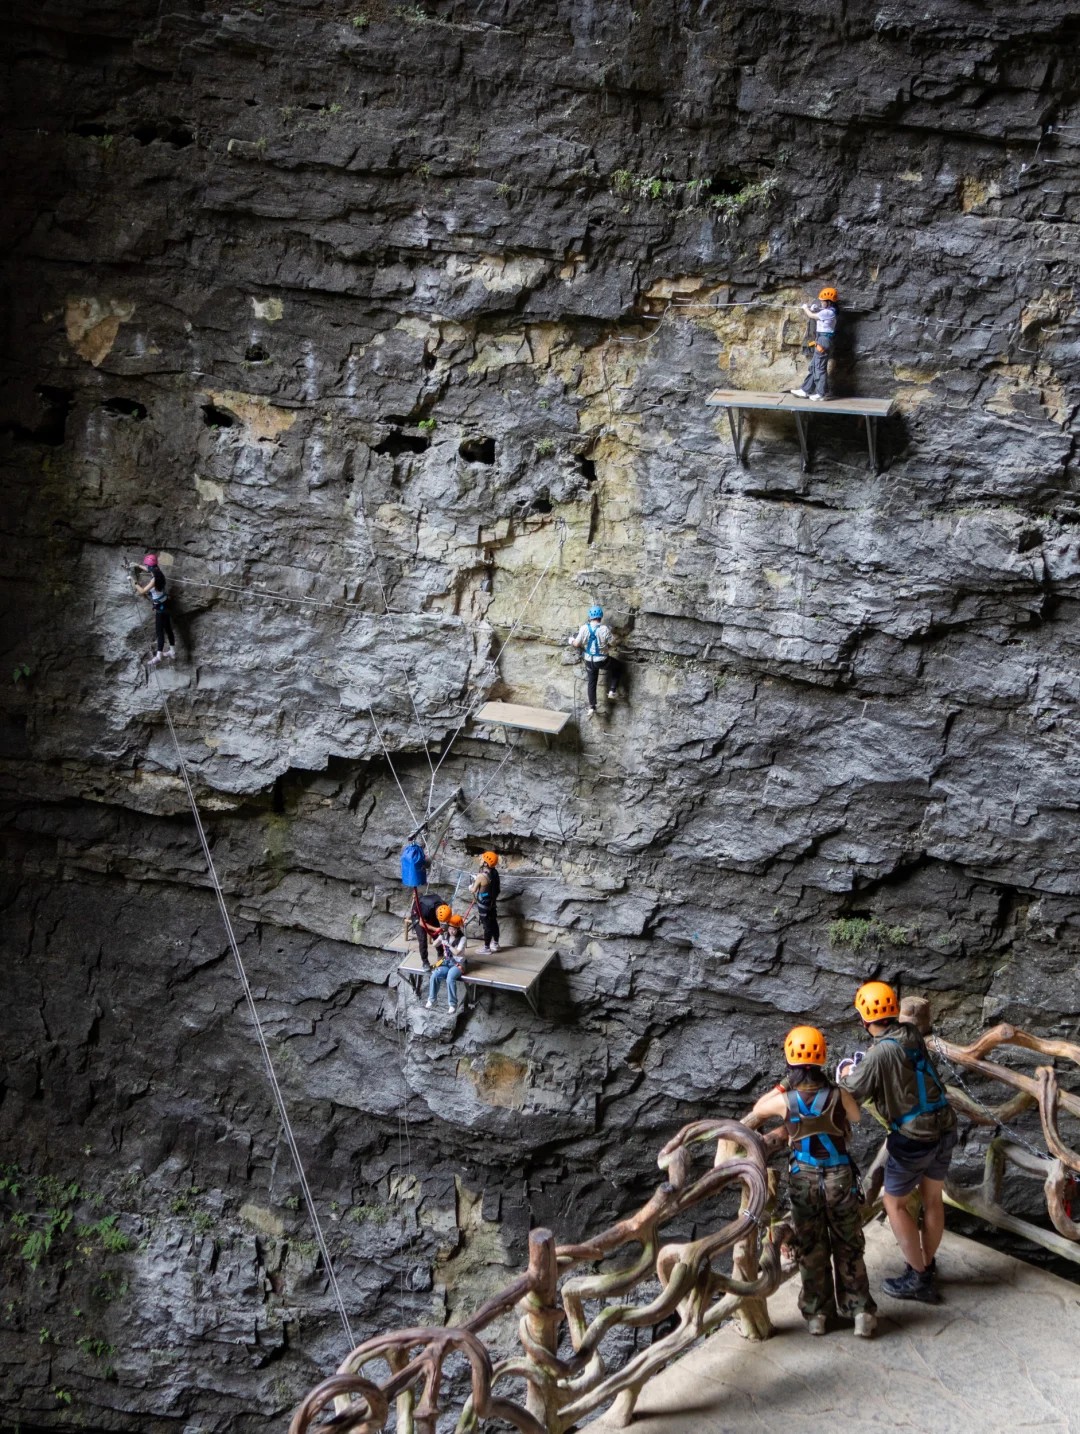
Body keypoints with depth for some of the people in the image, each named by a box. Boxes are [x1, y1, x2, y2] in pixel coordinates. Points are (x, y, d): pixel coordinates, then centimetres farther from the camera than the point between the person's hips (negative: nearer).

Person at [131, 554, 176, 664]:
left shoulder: (155, 579, -26)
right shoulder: (157, 572, 0)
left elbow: (142, 591, -24)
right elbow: (148, 570, 25)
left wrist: (135, 583, -11)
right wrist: (138, 565, 35)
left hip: (160, 607, -9)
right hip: (164, 604, 9)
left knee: (160, 631, -8)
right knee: (167, 628, 16)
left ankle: (158, 656, -9)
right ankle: (172, 651, 25)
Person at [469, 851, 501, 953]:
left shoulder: (481, 876, -29)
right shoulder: (494, 872, -6)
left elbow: (473, 891, -18)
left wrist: (470, 888, 7)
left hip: (484, 904, -7)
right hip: (492, 902, 7)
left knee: (487, 925, 4)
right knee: (494, 923, 19)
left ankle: (487, 948, 15)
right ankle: (495, 944, 33)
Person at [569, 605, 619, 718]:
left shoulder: (584, 628, -13)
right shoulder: (604, 628, -20)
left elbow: (577, 644, -7)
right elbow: (613, 642, -13)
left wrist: (572, 641, 15)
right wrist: (612, 635, 7)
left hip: (589, 661, 3)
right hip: (602, 660, -3)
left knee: (591, 683, 18)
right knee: (615, 667, 28)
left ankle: (592, 707, 18)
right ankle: (612, 691, 20)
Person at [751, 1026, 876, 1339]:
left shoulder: (785, 1100, -12)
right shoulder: (838, 1095, -13)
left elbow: (758, 1108, 10)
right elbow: (855, 1116, 10)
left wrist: (783, 1085, 12)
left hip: (803, 1180, 0)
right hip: (840, 1177, 0)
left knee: (810, 1250, 15)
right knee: (848, 1248, 13)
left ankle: (816, 1313, 20)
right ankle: (860, 1311, 12)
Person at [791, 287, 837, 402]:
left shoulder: (828, 312, -16)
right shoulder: (827, 312, 15)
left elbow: (811, 316, -11)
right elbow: (814, 316, 20)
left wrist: (805, 308, 6)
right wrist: (811, 309, 5)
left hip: (823, 341, -10)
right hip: (821, 341, 10)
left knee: (820, 368, -7)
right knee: (813, 366, 12)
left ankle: (821, 393, -4)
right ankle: (805, 390, 16)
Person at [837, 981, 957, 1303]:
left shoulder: (880, 1054, -23)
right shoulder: (912, 1033, -3)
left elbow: (854, 1092, -7)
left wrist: (847, 1074, 14)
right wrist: (862, 1068, 22)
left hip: (913, 1138, -7)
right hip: (944, 1128, 7)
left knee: (895, 1204, 10)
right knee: (933, 1198, 20)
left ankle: (918, 1278, 13)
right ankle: (928, 1265, 35)